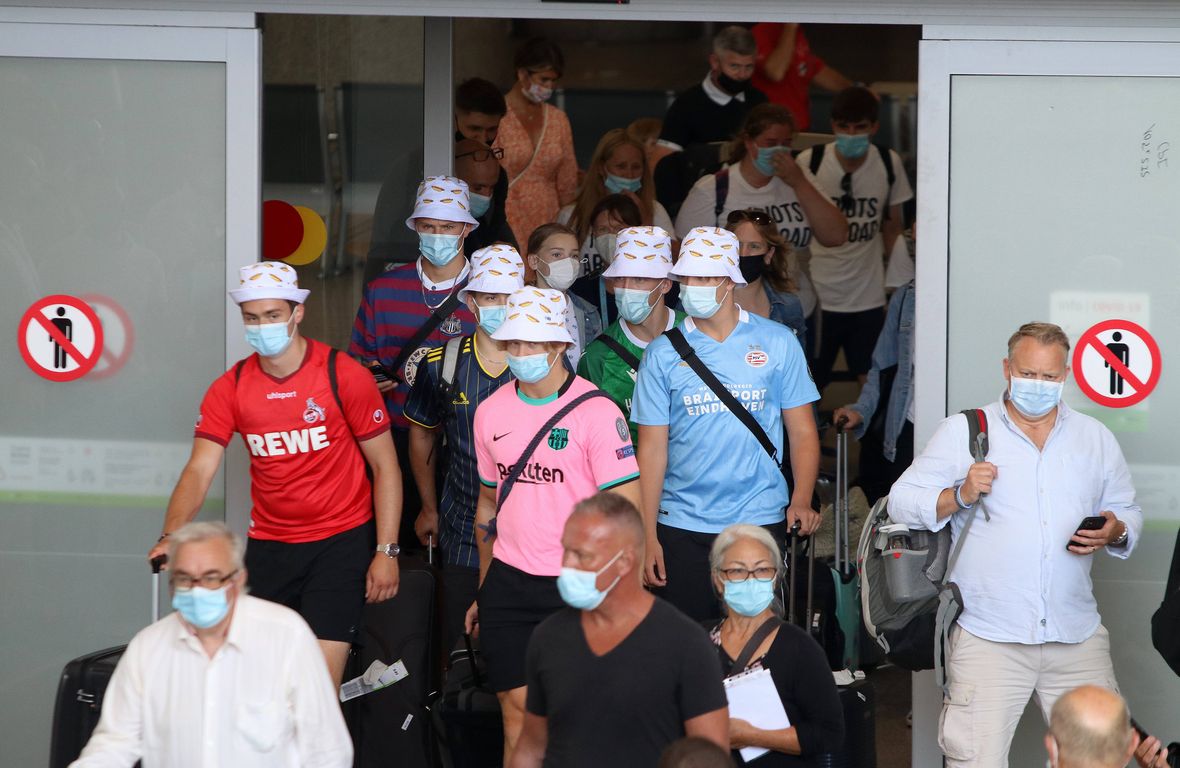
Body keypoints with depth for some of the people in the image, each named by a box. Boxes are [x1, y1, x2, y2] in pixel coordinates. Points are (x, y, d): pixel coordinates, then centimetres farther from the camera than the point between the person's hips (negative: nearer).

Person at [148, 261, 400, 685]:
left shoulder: (345, 376, -10)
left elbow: (384, 465, -4)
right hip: (268, 548, 4)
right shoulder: (230, 388, -1)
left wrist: (387, 551, -8)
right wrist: (171, 535, -27)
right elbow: (199, 470, -8)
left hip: (340, 540, -3)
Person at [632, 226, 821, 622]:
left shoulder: (777, 342, 3)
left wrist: (801, 500, -13)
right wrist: (647, 534, -4)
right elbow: (652, 449, 2)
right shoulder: (662, 354, 3)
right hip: (683, 526, 0)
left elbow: (802, 431, 2)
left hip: (761, 518, 0)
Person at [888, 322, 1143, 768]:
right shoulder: (963, 431, 4)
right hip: (988, 639, -3)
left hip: (1078, 640, 3)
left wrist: (1115, 533, -3)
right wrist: (960, 495, -16)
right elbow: (902, 501, 1)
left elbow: (1127, 511, 20)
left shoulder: (1096, 438, 13)